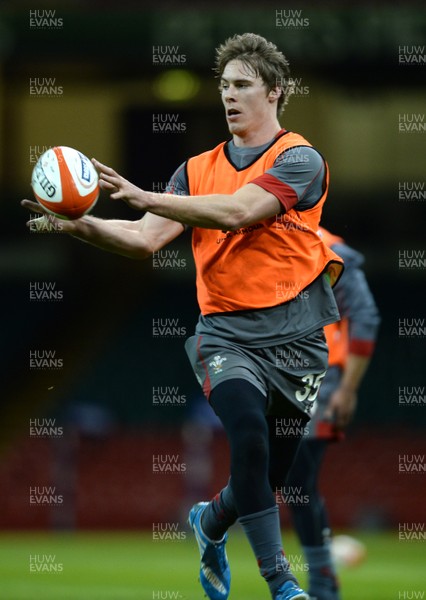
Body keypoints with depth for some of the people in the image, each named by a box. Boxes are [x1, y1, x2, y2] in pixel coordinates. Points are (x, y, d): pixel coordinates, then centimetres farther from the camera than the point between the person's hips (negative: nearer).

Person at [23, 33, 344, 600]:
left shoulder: (300, 160, -5)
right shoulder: (199, 169, 10)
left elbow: (236, 212, -20)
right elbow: (146, 238, 1)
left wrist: (145, 196, -26)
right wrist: (84, 226, -18)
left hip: (295, 335, -1)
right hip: (225, 335, 1)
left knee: (269, 472, 7)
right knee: (249, 437, -25)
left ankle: (211, 522, 42)